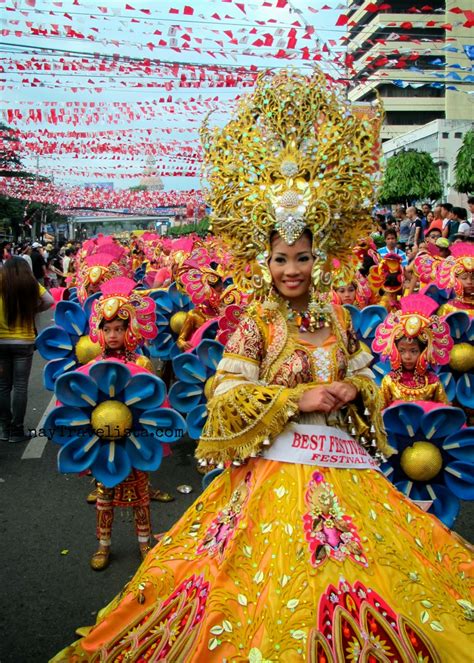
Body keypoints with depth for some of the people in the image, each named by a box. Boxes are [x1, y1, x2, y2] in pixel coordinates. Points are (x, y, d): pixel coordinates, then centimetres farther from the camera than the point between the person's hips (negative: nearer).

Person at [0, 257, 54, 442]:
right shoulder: (31, 284, -2)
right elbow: (49, 301, 1)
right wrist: (32, 311, 4)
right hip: (24, 342, 0)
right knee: (20, 387, 5)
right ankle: (17, 431, 8)